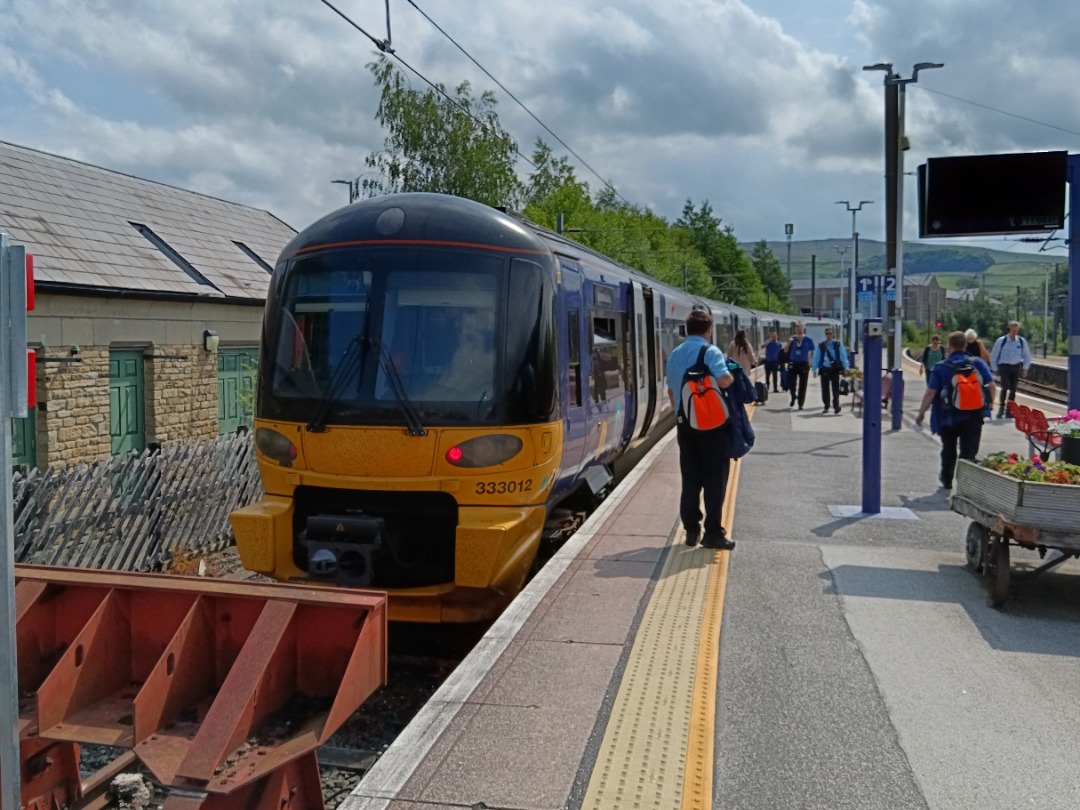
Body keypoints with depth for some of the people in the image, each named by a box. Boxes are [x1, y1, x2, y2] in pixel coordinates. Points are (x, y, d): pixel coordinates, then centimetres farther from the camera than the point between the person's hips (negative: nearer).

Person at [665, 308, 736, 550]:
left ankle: (691, 530, 13)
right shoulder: (711, 352, -12)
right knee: (714, 478, 1)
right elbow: (723, 381, -27)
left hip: (685, 423, 6)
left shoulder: (674, 355, 9)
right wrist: (732, 375, -4)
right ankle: (713, 533, 2)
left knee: (690, 478, 10)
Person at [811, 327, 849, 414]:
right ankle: (826, 407, 15)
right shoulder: (821, 346, 6)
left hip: (835, 369, -2)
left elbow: (843, 356, 1)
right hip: (825, 369, 2)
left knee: (835, 388, -3)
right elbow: (816, 358, 6)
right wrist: (815, 370, 1)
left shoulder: (838, 344, 2)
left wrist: (845, 368, -5)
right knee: (825, 389, 6)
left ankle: (836, 405, 0)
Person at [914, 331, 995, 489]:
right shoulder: (978, 363, -2)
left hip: (949, 417, -1)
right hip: (973, 416, 1)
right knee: (969, 451, 2)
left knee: (948, 450, 19)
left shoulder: (941, 368, -10)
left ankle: (947, 481, 32)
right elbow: (991, 385, -1)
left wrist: (921, 413, -4)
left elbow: (930, 393, -13)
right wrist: (990, 403, 15)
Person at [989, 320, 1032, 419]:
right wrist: (995, 369, -1)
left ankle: (1010, 411, 13)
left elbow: (1027, 355, 13)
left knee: (1013, 389, 4)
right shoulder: (1001, 341, -9)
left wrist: (1025, 368, 7)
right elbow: (993, 355, 0)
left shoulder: (1022, 341, 0)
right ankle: (1001, 407, -6)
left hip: (1016, 367, 3)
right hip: (1004, 366, -3)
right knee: (1005, 387, -18)